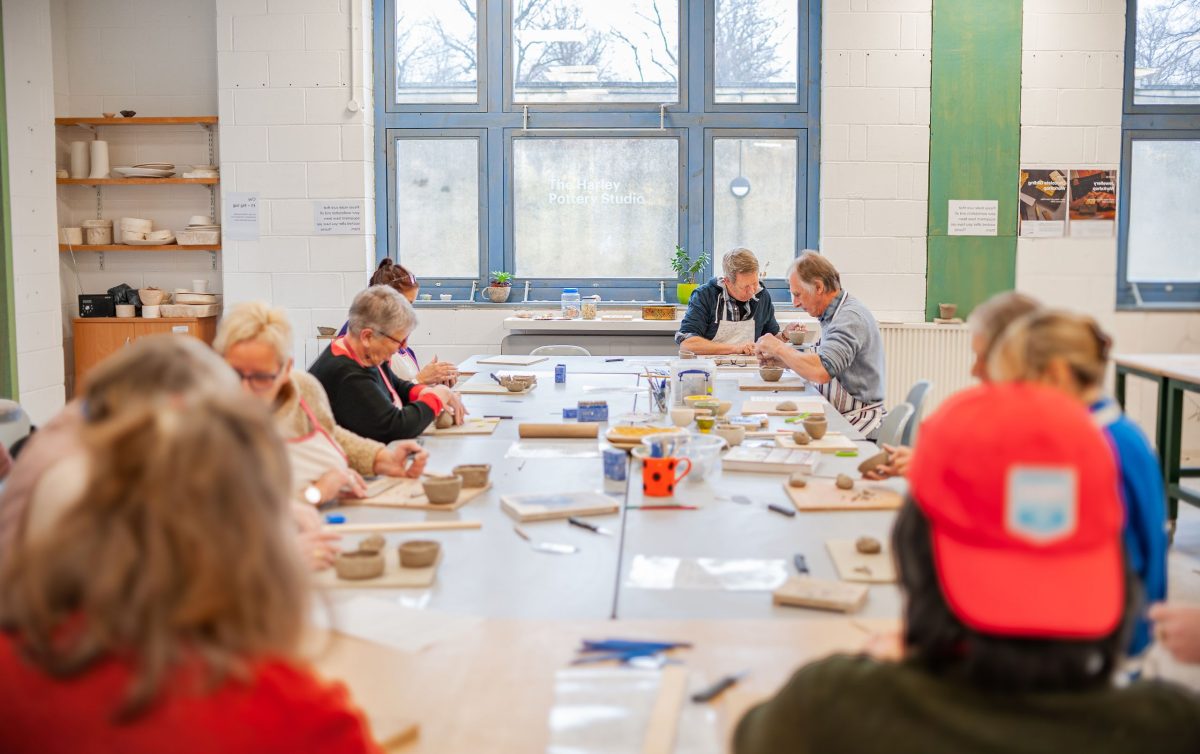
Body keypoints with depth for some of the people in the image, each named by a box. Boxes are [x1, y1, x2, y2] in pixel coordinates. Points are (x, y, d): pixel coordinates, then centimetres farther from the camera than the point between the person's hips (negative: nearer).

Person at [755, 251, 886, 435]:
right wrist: (781, 356, 5)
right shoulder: (832, 314, 15)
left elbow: (821, 371, -29)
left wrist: (779, 348, -15)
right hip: (837, 416, 9)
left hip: (859, 420, -9)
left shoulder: (850, 317, -17)